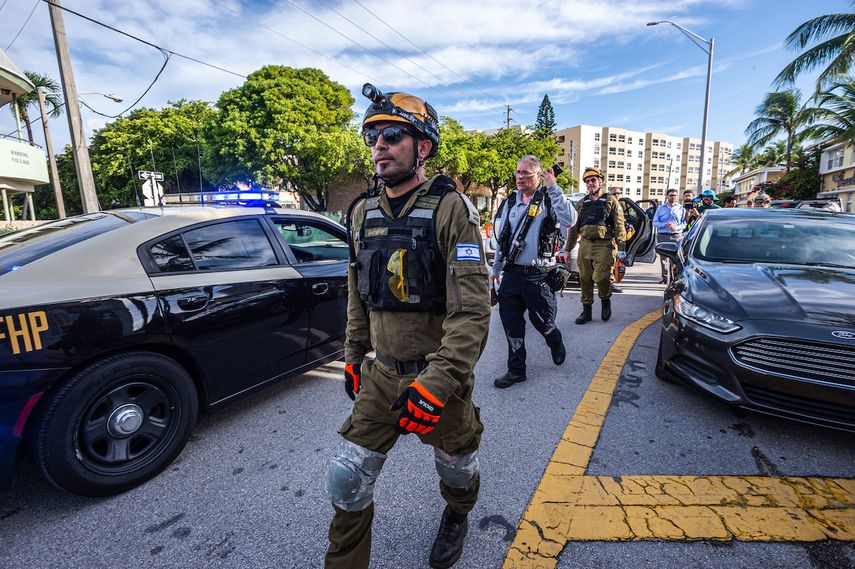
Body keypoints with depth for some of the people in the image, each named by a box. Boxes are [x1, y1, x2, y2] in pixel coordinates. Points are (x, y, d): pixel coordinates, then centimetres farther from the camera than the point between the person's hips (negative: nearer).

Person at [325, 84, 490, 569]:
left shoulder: (451, 209, -14)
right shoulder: (362, 212, 5)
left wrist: (436, 383, -27)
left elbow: (473, 310, -21)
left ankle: (457, 517, 56)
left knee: (456, 469, 21)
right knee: (347, 481, 8)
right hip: (380, 375, 4)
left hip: (440, 375, -3)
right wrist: (353, 357, 15)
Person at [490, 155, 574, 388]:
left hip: (538, 275, -5)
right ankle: (516, 370, 24)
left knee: (542, 321, 6)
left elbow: (568, 221, -25)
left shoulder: (549, 199, -4)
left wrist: (553, 187, -23)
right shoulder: (509, 202, 12)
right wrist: (496, 268, 21)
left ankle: (556, 343, 42)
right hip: (511, 273, 5)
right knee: (511, 324, 9)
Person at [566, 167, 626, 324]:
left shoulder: (610, 201, 5)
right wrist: (567, 249, 13)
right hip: (585, 245, 4)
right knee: (585, 279, 4)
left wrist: (621, 249, -10)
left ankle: (605, 300, 16)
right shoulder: (581, 204, 16)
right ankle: (586, 310, 16)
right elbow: (574, 228, 16)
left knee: (601, 277, -15)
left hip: (604, 246, -4)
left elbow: (619, 226, -1)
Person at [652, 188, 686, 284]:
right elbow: (655, 222, 6)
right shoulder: (660, 208, 12)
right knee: (663, 258, 1)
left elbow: (684, 223, 7)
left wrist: (676, 227, -14)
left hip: (677, 236, -1)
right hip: (663, 236, 1)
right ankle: (665, 278, 8)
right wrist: (665, 224, -12)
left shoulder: (681, 209, 11)